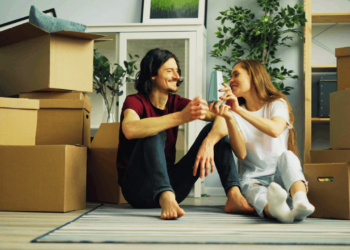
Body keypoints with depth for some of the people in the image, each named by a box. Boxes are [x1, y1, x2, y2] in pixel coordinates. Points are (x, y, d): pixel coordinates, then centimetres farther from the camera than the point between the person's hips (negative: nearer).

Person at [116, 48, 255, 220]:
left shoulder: (176, 103, 5)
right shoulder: (135, 102, -8)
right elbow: (129, 129, -34)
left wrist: (209, 142, -30)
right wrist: (181, 117, -41)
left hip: (169, 183, 5)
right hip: (137, 188, -5)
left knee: (214, 128, -6)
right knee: (155, 133, -28)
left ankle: (234, 196, -24)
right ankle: (166, 198, -45)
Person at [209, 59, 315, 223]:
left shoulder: (277, 104, 6)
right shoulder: (236, 113, 12)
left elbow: (275, 130, -21)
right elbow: (241, 153, -7)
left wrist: (239, 110, -26)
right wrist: (228, 118, -20)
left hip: (280, 173, 0)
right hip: (253, 177, 1)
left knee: (286, 155, -32)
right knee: (250, 188, -34)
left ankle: (301, 202, -59)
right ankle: (273, 208, -69)